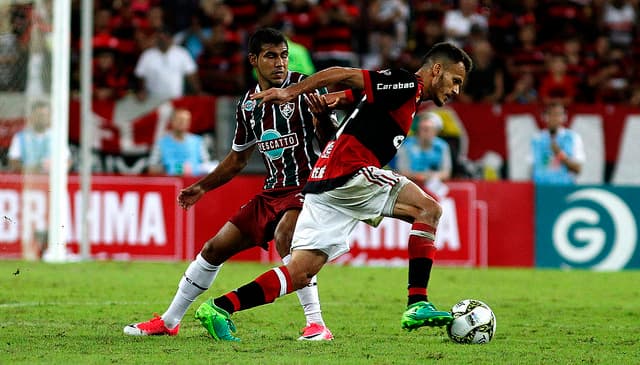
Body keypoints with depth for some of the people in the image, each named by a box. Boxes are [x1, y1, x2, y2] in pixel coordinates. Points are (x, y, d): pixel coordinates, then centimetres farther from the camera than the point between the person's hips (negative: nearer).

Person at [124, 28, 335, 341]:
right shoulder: (247, 105, 9)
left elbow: (330, 139, -15)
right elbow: (237, 159, 24)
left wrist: (322, 119, -35)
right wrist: (202, 187, 21)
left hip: (309, 183, -7)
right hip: (273, 192, 7)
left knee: (285, 234, -36)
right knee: (215, 248, 8)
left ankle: (316, 323, -34)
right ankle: (169, 321, 23)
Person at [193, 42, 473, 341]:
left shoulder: (405, 92, 23)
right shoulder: (408, 85, -6)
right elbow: (345, 76, -14)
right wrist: (290, 93, -18)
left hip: (326, 182, 9)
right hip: (348, 173, -9)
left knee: (300, 273, 4)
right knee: (428, 209, -11)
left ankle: (219, 308, -1)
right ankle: (417, 306, -16)